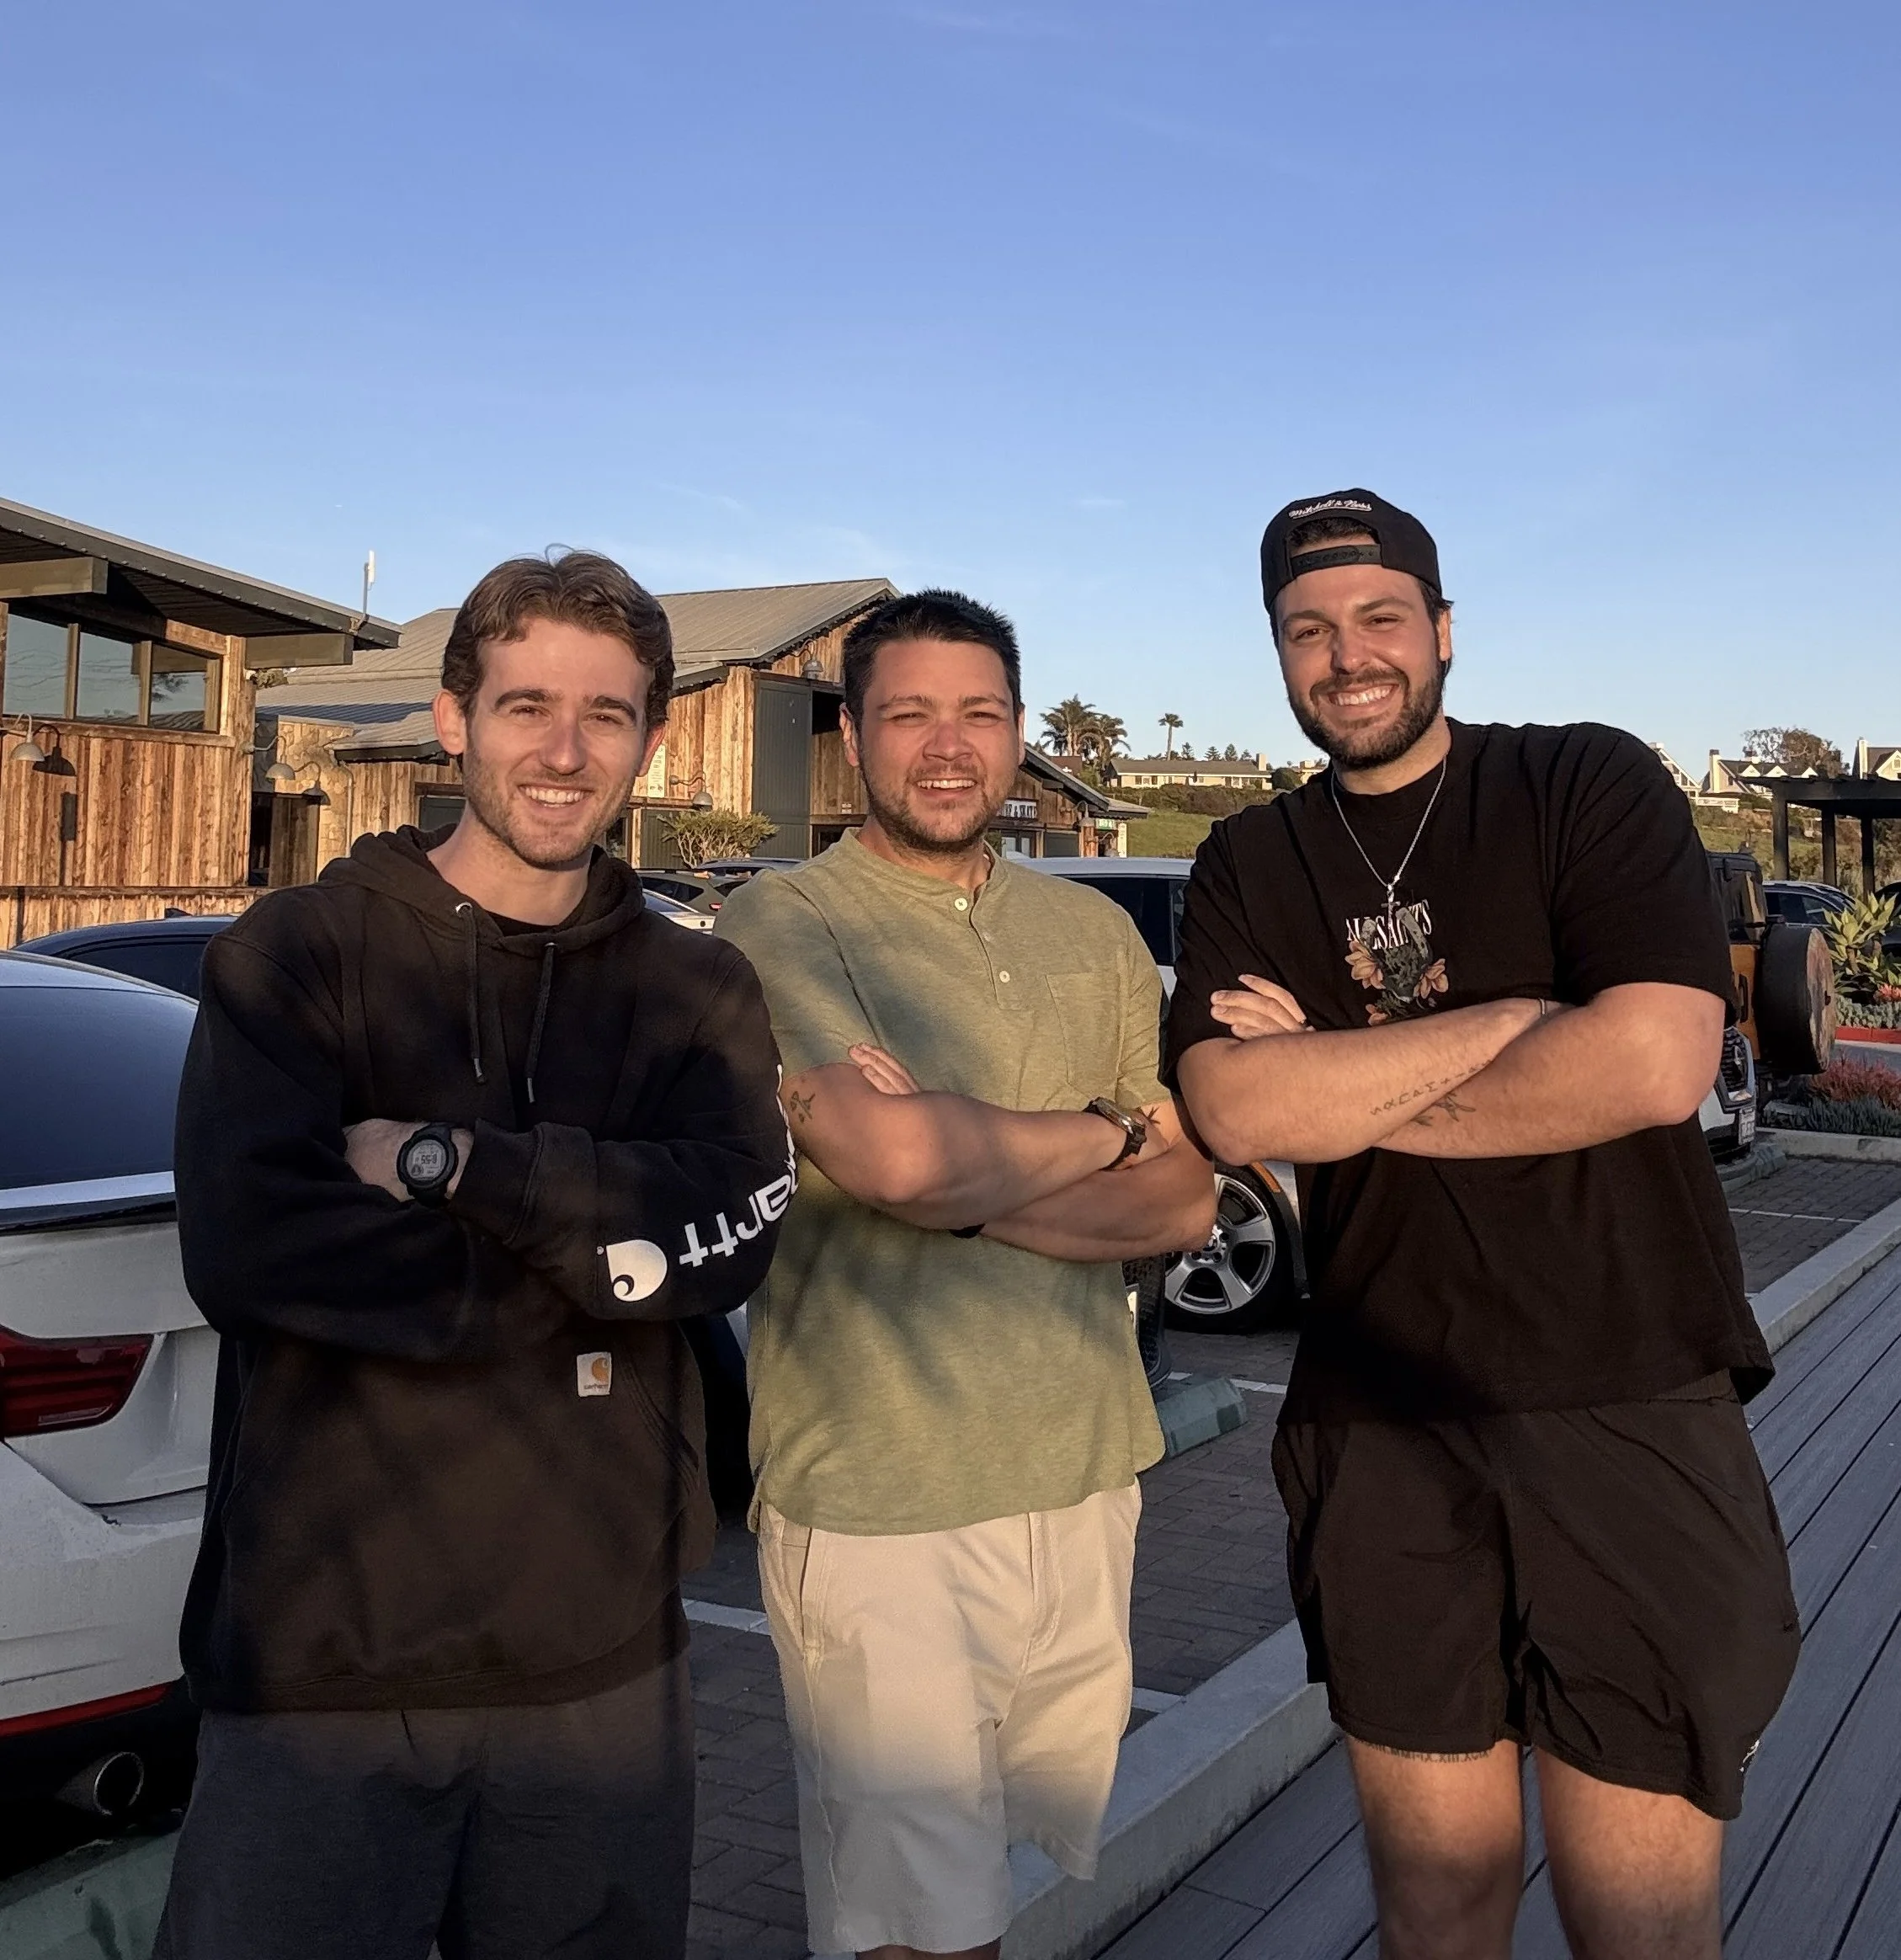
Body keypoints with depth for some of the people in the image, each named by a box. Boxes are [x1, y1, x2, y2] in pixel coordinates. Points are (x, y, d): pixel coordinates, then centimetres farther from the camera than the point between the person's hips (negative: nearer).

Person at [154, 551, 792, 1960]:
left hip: (602, 1661, 3)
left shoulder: (698, 992, 4)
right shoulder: (297, 954, -3)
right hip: (317, 1657, -2)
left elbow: (732, 1237, -13)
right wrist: (600, 1257, -14)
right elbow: (245, 1245, -18)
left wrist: (453, 1162, -19)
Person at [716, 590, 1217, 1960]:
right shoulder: (784, 924, -6)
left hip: (1088, 1485, 5)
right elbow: (892, 1161, -21)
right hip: (875, 1506, -5)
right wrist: (1103, 1132, -4)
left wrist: (968, 1175, -12)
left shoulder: (1096, 935, 10)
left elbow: (1187, 1201, 5)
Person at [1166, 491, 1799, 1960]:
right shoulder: (1246, 869, 6)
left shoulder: (1588, 785, -3)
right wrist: (1516, 1018, -14)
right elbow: (1233, 1113, -10)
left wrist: (1333, 1089, -11)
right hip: (1380, 1437, 3)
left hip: (1631, 1424, -2)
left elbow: (1659, 1062, -18)